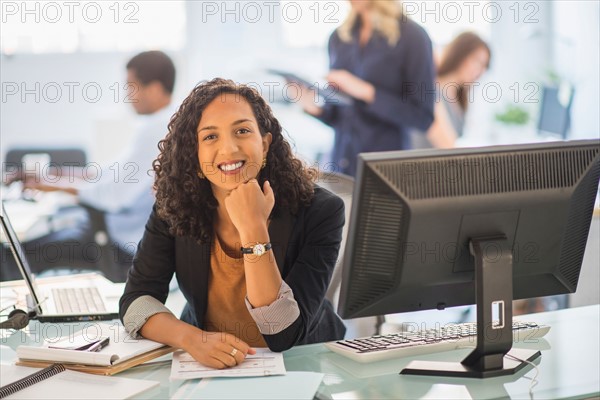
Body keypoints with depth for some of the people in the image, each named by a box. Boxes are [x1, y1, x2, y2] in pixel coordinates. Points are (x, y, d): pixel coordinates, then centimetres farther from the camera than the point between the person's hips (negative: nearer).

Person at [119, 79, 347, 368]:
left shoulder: (320, 211, -16)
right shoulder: (175, 207, -8)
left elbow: (284, 335, -20)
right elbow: (136, 299, -9)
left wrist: (253, 230, -29)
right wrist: (193, 339, -28)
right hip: (207, 365, 2)